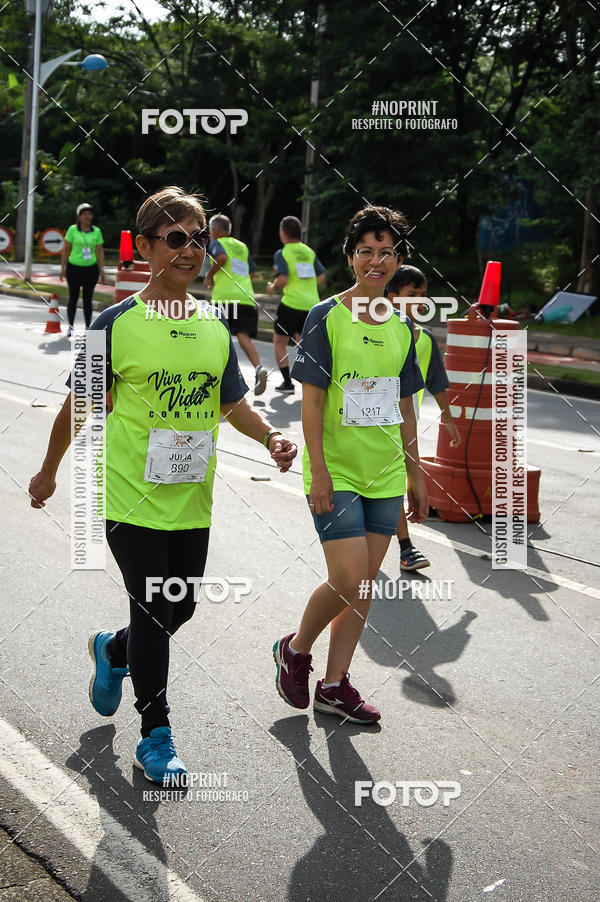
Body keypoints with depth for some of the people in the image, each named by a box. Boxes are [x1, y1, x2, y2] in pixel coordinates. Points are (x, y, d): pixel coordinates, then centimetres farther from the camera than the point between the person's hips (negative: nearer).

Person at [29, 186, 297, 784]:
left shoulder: (215, 329, 4)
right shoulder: (118, 323, -10)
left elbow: (232, 403, 13)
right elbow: (79, 404, -2)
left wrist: (271, 437, -6)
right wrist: (49, 472, 6)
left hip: (192, 501, 5)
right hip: (131, 496, -5)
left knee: (180, 609, 14)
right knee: (154, 611, -3)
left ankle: (112, 651, 46)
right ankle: (155, 735, 14)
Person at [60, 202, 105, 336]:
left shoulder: (96, 231, 4)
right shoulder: (72, 229, -2)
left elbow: (100, 252, 7)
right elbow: (66, 250, 1)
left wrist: (101, 270, 2)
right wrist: (62, 268, -2)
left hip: (91, 269, 1)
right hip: (74, 268, -1)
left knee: (88, 299, 4)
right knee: (73, 298, 2)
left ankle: (88, 328, 11)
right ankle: (70, 328, 12)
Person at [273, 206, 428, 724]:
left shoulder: (403, 328, 8)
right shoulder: (327, 318, -7)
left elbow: (404, 409, 14)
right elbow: (312, 400, -9)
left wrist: (415, 476, 15)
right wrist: (318, 471, -15)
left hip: (385, 476, 5)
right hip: (336, 474, -5)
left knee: (363, 585, 8)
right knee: (348, 581, -10)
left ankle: (334, 685, 20)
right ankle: (295, 650, 16)